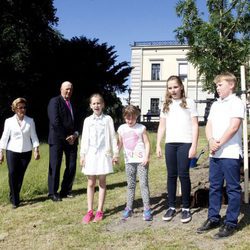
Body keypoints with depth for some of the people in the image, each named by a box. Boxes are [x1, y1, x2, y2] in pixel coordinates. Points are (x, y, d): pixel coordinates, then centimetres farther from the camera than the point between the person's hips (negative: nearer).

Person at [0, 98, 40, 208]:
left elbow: (34, 136, 4)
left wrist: (36, 150, -2)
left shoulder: (30, 121, 2)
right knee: (12, 174, -8)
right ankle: (14, 200, 3)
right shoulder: (9, 121, 1)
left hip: (26, 152, 1)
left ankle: (14, 197, 23)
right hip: (12, 151, -1)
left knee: (20, 175, 4)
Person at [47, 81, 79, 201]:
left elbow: (76, 122, 18)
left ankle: (66, 191, 18)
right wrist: (65, 137, -13)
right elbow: (55, 122, -15)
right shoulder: (55, 101, -5)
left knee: (72, 166, 5)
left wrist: (75, 134, -1)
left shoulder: (72, 104, 17)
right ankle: (53, 193, 12)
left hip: (72, 139, 6)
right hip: (58, 139, -6)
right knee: (55, 166, 0)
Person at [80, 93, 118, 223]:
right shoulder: (87, 120, 6)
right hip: (90, 154, 2)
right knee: (90, 183, 6)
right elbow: (84, 138, 6)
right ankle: (90, 211, 14)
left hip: (104, 154, -2)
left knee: (102, 182, 6)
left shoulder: (108, 119, 1)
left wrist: (115, 153, -1)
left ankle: (100, 211, 14)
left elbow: (112, 137, 2)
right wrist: (82, 155, 3)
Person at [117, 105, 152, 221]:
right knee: (130, 185, 11)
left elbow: (147, 143, -2)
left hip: (141, 160, -3)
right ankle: (129, 208, 18)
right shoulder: (121, 128, 7)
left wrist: (146, 156, -13)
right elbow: (120, 144, 12)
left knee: (143, 184, -4)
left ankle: (147, 209, -1)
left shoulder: (141, 128, -2)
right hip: (129, 161, 3)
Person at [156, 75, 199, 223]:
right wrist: (158, 145, 7)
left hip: (185, 143, -4)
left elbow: (195, 126, 0)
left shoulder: (189, 102, 4)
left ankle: (186, 208, 9)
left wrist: (194, 146, -8)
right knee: (171, 175, 7)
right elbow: (162, 126, 15)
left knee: (183, 175, -3)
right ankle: (172, 207, 16)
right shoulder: (166, 105, 15)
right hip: (170, 144, 4)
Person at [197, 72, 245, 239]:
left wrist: (219, 144, -12)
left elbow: (234, 127, -15)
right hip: (215, 154, 7)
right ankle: (213, 218, 24)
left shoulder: (236, 103, -5)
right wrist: (211, 141, -8)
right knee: (214, 187, 13)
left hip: (231, 153, -7)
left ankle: (231, 223, 9)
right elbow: (209, 125, 11)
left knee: (233, 188, 2)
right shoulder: (215, 105, 17)